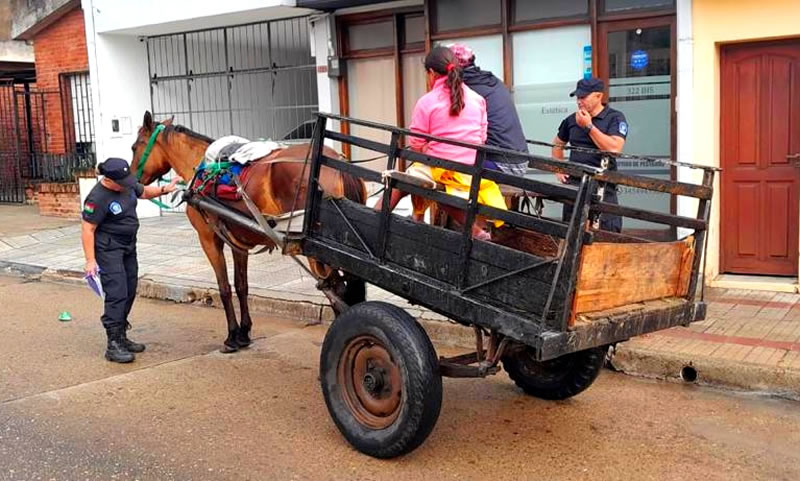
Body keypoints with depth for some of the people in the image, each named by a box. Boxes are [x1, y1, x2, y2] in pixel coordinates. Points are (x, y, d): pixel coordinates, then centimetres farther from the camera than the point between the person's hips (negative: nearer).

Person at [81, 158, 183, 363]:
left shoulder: (127, 184, 0)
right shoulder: (98, 198, -23)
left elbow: (144, 192, 21)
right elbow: (87, 230, -21)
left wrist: (164, 189, 4)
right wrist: (90, 260, -23)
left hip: (128, 247, 9)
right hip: (108, 250, -9)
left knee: (129, 292, 13)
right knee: (116, 294, -13)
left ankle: (121, 337, 25)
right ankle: (113, 345, -9)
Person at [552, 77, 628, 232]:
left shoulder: (615, 118, -3)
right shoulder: (572, 120, 10)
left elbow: (614, 148, -19)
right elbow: (558, 144, 26)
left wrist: (588, 126, -14)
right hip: (573, 183, 5)